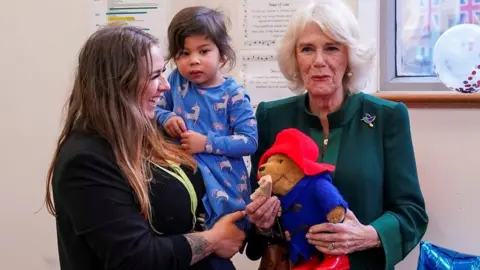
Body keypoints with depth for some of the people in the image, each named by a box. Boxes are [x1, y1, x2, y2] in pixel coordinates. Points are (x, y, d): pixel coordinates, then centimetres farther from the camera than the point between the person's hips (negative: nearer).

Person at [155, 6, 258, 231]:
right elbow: (156, 109, 14)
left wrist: (207, 143, -20)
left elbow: (250, 141, -15)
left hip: (223, 184, -3)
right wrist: (166, 118, -9)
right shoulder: (176, 81, -1)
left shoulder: (233, 94, -12)